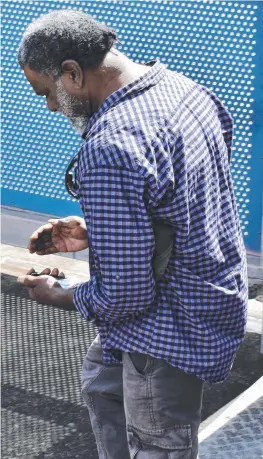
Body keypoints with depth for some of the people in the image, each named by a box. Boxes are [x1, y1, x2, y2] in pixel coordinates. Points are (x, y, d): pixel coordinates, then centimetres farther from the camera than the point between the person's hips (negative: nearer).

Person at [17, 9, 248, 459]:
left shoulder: (109, 150, -31)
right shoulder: (182, 86, -2)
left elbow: (125, 296, -26)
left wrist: (58, 297, -6)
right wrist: (91, 233, 9)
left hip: (169, 337, -10)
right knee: (100, 381, 29)